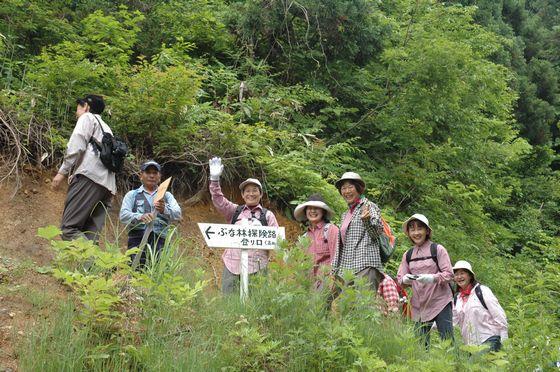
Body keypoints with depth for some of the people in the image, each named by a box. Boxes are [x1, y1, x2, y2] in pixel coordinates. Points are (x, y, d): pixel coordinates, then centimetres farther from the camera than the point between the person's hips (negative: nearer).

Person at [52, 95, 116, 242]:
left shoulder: (87, 117, 13)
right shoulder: (106, 128, 36)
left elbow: (77, 145, -4)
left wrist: (62, 172, -4)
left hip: (89, 176, -8)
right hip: (107, 185, 8)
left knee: (68, 229, -16)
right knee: (89, 238, -4)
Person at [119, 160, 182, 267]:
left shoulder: (167, 195, 19)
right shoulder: (132, 195, 16)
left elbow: (177, 215, 2)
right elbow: (123, 215, 1)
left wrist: (164, 210, -20)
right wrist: (140, 217, -20)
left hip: (160, 239, 1)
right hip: (137, 239, -1)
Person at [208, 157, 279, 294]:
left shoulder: (268, 215, 12)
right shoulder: (235, 211, 16)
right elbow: (218, 201, 2)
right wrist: (214, 179, -10)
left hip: (257, 267, -1)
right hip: (232, 265, 1)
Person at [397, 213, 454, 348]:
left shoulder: (437, 249, -3)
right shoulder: (408, 255, 10)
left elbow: (449, 274, -8)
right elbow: (400, 279, 7)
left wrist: (432, 278, -26)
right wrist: (405, 280, -16)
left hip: (440, 302, -4)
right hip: (420, 305, 4)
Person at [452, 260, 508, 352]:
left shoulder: (482, 291, -5)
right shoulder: (457, 298, 12)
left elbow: (499, 316, -7)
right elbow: (452, 320, 11)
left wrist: (504, 342, -10)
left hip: (489, 340, -5)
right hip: (470, 344, 5)